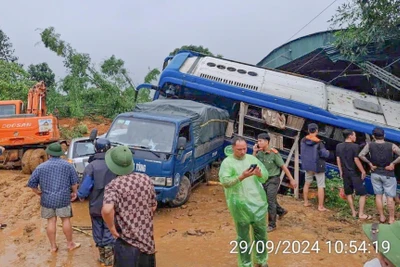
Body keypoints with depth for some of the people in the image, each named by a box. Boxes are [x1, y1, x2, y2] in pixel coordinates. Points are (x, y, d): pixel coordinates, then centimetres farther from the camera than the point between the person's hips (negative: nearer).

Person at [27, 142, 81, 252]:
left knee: (51, 221, 10)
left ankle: (53, 246, 17)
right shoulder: (67, 165, -3)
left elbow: (32, 183, 1)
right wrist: (74, 192, 16)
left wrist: (39, 193, 16)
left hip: (47, 199, 1)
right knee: (66, 220, 10)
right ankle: (70, 243, 20)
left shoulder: (41, 167, -2)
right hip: (63, 198, -1)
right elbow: (74, 181, 0)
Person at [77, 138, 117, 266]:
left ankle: (102, 256, 28)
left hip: (95, 206, 0)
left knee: (98, 230, 16)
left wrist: (80, 195, 10)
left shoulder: (91, 166, -13)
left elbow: (85, 186, -12)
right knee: (109, 231, 12)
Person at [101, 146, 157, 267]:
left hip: (128, 244, -5)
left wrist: (112, 228, -16)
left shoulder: (114, 185, -15)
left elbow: (107, 210, -33)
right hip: (148, 240, 5)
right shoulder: (146, 179, 1)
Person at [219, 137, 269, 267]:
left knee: (261, 233, 16)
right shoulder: (227, 162, -5)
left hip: (258, 202, 5)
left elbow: (266, 176, 7)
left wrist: (259, 174, -16)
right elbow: (225, 182, -16)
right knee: (243, 236, 7)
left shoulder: (252, 158, 8)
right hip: (240, 205, -4)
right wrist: (241, 177, -28)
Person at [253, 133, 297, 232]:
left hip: (273, 180, -6)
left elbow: (283, 166, -14)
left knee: (270, 202, -4)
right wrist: (254, 152, -16)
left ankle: (272, 225, 9)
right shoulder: (260, 152, -4)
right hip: (264, 180, 6)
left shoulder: (274, 153, -19)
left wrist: (291, 180, -11)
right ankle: (281, 211, 45)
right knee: (267, 200, 18)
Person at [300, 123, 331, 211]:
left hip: (307, 165, 6)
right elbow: (325, 154, -18)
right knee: (321, 186, 3)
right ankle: (320, 206, 5)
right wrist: (328, 152, 4)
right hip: (318, 166, -5)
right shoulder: (318, 142, -21)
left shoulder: (303, 141, -4)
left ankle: (306, 202, 28)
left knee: (307, 183, 21)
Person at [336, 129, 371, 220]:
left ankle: (353, 212, 20)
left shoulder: (339, 146, 3)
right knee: (363, 194, 3)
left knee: (349, 193, 14)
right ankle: (361, 214, 3)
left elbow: (338, 159, 7)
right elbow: (356, 160, -17)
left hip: (345, 173, 6)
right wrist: (363, 171, -8)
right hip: (355, 173, -6)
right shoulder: (355, 146, -15)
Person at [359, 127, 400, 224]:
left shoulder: (369, 145, -8)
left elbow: (361, 155, -15)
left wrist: (370, 163, -5)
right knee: (390, 197, 7)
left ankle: (382, 217, 21)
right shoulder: (391, 146, -12)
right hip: (388, 174, -2)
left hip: (375, 174, 2)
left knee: (378, 195, 13)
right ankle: (391, 218, 14)